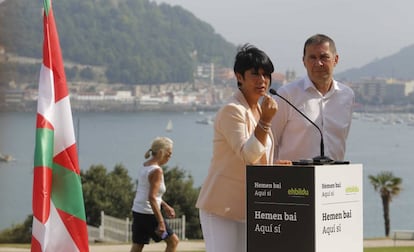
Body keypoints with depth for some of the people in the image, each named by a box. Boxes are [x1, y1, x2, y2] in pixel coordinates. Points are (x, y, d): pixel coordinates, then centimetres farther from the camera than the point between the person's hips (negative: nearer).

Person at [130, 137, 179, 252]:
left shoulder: (145, 166, 12)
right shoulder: (156, 171, -16)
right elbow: (152, 198, -23)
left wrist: (165, 206, 27)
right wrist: (161, 222, -24)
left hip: (137, 211, 9)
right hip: (148, 214, -9)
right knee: (173, 241, 7)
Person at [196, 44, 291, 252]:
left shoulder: (259, 109, 14)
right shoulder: (231, 110, -14)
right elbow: (247, 155, -23)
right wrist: (265, 121, -28)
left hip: (247, 207, 9)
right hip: (222, 206, -9)